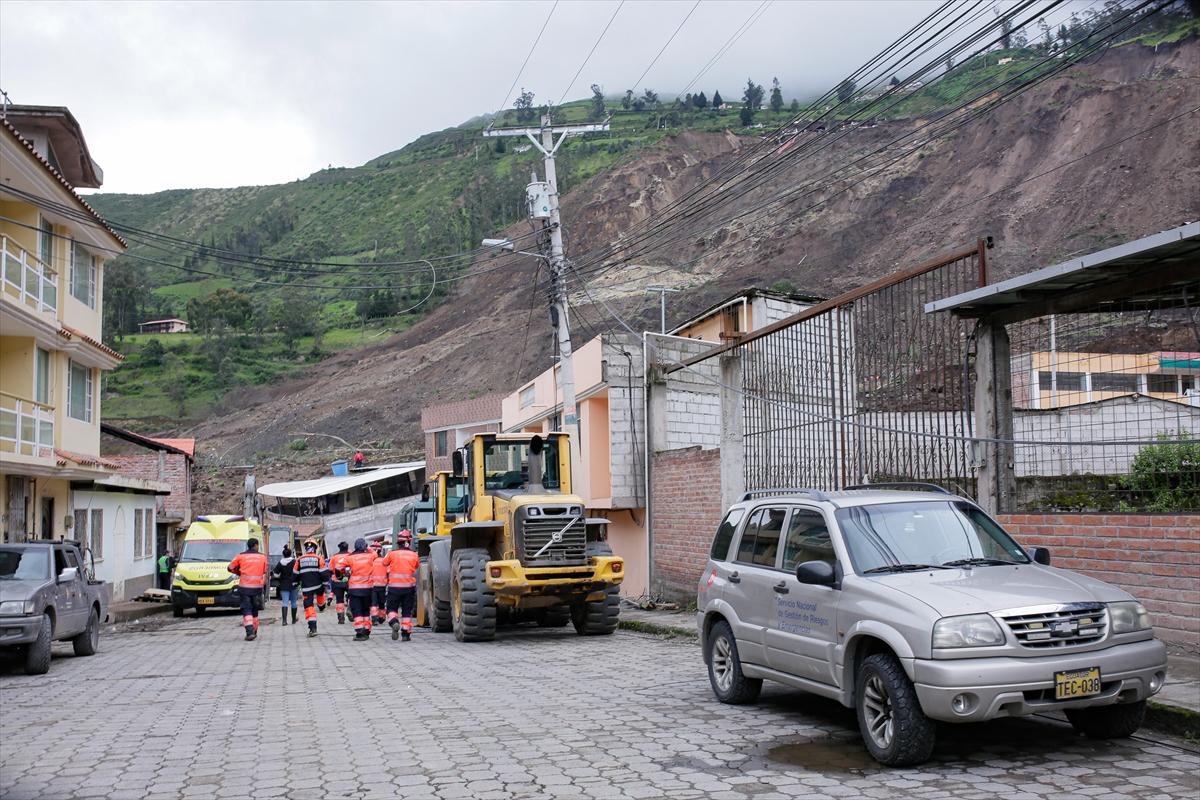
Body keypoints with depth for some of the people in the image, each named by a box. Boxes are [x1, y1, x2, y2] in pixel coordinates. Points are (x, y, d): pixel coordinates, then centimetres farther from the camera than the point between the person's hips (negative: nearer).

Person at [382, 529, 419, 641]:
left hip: (394, 586, -1)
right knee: (407, 611, 11)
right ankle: (406, 633, 8)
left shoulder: (392, 554, -5)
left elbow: (384, 563, 12)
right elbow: (417, 567, 14)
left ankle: (394, 622, -19)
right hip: (409, 586, 1)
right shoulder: (414, 555, -2)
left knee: (392, 608, 10)